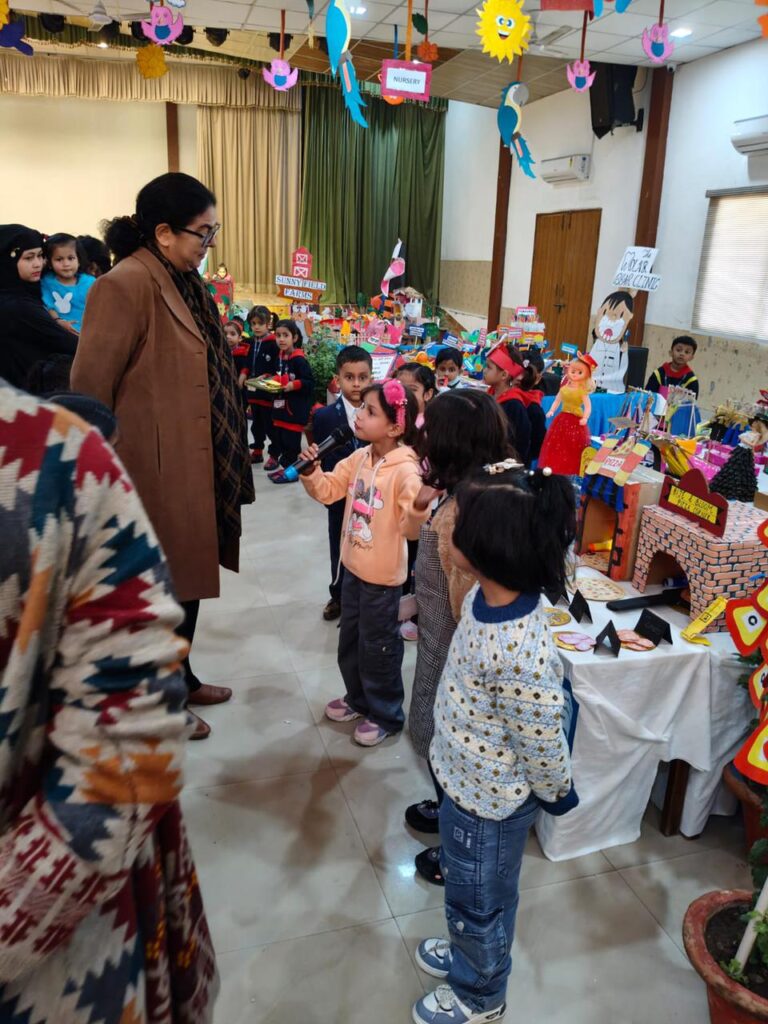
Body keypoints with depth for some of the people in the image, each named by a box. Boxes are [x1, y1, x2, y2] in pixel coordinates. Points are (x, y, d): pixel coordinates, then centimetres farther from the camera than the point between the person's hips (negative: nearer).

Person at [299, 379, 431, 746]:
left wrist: (418, 512, -52)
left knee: (379, 647, 9)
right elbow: (328, 490, 8)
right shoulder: (358, 459, -2)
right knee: (349, 641, 24)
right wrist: (311, 471, -10)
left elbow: (410, 528, -31)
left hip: (382, 576, -8)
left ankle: (386, 715, 30)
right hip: (353, 566, 8)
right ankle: (358, 698, 46)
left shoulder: (405, 471, -25)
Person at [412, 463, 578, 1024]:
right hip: (468, 780, 7)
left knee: (479, 899, 21)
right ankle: (468, 952, 60)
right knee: (468, 892, 32)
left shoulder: (520, 654, -41)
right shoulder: (487, 596, -15)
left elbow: (543, 746, -25)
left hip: (490, 800, -7)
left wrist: (556, 794, -8)